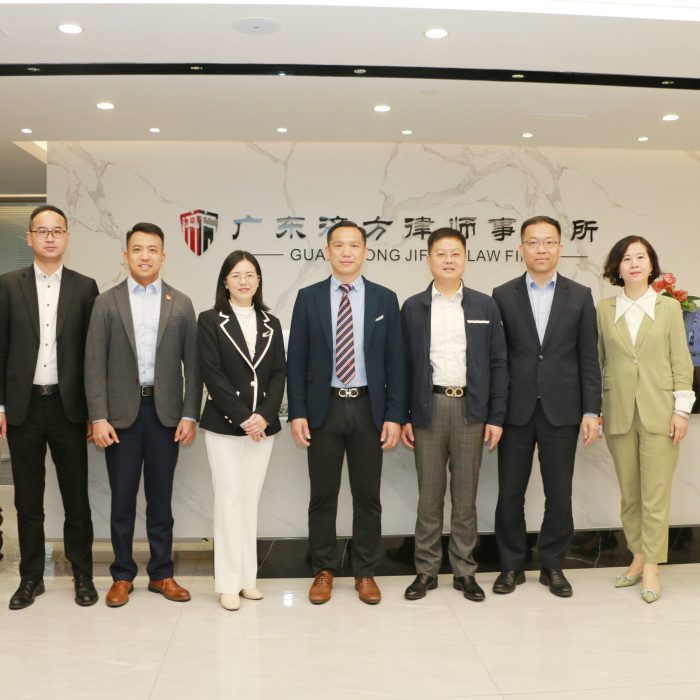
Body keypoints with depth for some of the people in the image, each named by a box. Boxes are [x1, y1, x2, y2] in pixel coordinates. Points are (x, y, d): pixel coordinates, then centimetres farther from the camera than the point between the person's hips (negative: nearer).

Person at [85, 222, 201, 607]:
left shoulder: (181, 304, 4)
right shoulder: (106, 302, 2)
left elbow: (192, 363, 3)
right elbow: (94, 364, -1)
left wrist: (190, 415, -3)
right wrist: (98, 417, -8)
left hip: (165, 412, 1)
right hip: (121, 412, 0)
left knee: (160, 498, 10)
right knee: (122, 499, 8)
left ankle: (161, 573, 22)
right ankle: (122, 575, 22)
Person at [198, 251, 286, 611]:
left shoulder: (271, 323, 11)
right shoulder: (210, 320, -1)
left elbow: (278, 373, 5)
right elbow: (211, 373, -9)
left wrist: (264, 415, -10)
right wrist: (242, 418, -14)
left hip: (262, 425, 3)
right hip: (224, 424, -3)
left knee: (251, 500, 9)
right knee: (229, 499, -1)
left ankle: (247, 577, 17)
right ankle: (228, 583, 7)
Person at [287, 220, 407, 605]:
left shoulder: (384, 298, 3)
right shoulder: (308, 298, 2)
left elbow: (395, 361, 2)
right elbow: (296, 360, 1)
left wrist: (395, 415, -4)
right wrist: (297, 412, -6)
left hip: (368, 408, 1)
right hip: (323, 408, 0)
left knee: (367, 496, 9)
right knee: (323, 495, 8)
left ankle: (365, 573, 24)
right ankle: (323, 571, 24)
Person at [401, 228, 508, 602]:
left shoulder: (485, 306, 5)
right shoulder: (413, 307, 4)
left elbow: (498, 363, 4)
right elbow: (404, 364, 4)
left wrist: (496, 416, -2)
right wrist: (402, 416, -1)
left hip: (471, 409, 0)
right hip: (428, 407, 0)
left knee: (465, 495, 8)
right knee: (429, 494, 6)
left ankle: (464, 571, 20)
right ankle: (426, 570, 17)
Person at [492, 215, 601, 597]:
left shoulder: (580, 296, 4)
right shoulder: (503, 295, 2)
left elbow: (588, 358, 3)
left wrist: (591, 411, -2)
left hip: (562, 409, 1)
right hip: (516, 410, 0)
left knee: (559, 494, 7)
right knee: (510, 493, 6)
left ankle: (552, 565, 24)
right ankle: (512, 566, 21)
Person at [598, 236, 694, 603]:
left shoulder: (669, 307, 2)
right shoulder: (604, 309, 4)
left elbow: (681, 361, 1)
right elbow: (597, 361, 7)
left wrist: (681, 409, -4)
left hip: (658, 411, -1)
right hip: (619, 412, 2)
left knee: (655, 494, -1)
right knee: (629, 493, 10)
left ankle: (651, 566, 9)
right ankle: (638, 557, 23)